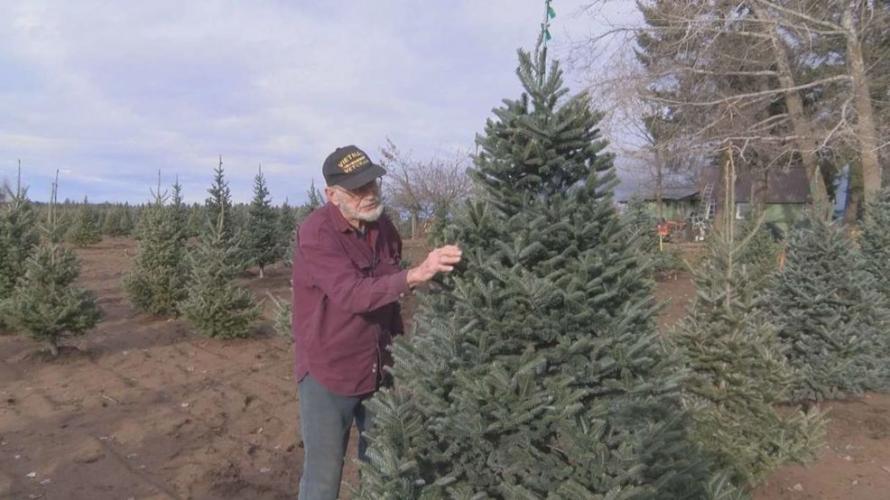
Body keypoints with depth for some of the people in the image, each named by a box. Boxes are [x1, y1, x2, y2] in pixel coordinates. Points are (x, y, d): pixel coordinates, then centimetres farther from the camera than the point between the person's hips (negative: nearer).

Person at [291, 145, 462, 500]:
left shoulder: (383, 226, 1)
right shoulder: (315, 234, -20)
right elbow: (352, 294, -33)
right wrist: (415, 275, -44)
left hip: (379, 371, 6)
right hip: (328, 374, -6)